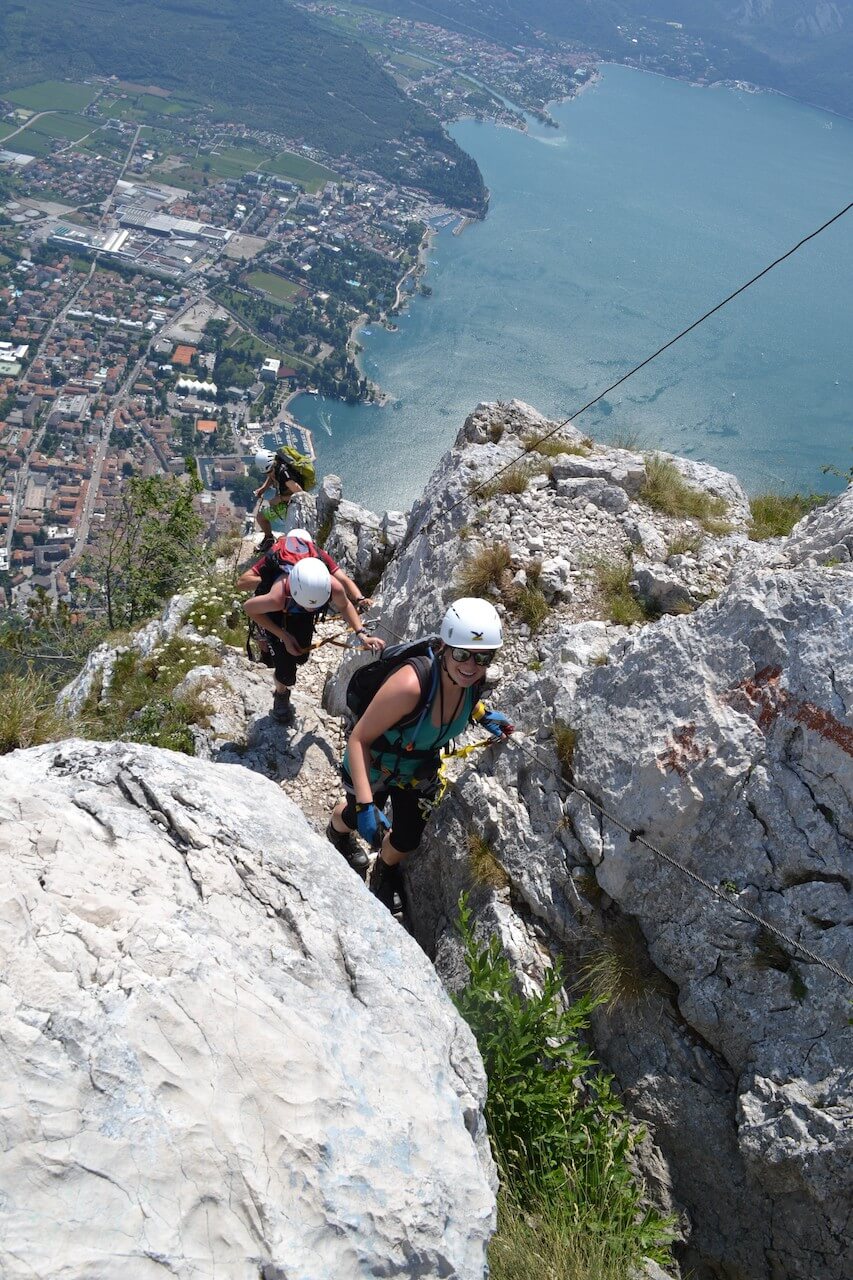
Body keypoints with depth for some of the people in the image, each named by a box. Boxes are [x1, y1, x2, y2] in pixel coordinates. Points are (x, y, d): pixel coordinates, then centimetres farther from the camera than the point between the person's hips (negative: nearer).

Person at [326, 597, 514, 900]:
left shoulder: (475, 680, -23)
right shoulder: (410, 684, -44)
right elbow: (358, 740, -38)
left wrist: (481, 714, -11)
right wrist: (366, 806, -43)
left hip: (419, 773, 4)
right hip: (373, 768, -4)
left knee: (408, 840, 16)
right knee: (357, 817, 24)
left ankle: (385, 871, 53)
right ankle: (336, 834, 64)